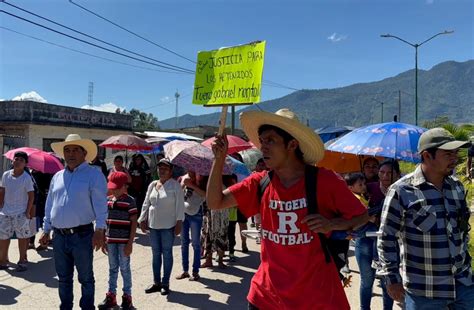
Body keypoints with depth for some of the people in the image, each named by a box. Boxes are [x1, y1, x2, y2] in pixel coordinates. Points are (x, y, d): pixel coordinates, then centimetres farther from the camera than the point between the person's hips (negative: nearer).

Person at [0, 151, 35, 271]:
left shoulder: (27, 178, -9)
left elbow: (31, 195, -8)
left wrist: (28, 212, -12)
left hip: (21, 213, -4)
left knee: (22, 237, 4)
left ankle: (22, 260, 16)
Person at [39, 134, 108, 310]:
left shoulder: (94, 174, -5)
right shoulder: (57, 176, 13)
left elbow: (100, 204, -11)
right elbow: (49, 206, 18)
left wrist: (99, 230, -18)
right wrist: (46, 230, 16)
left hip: (82, 235, -5)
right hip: (59, 236, 6)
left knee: (85, 278, 7)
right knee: (63, 278, 18)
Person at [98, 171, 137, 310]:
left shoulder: (129, 201, -10)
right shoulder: (107, 200, 5)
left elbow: (134, 223, -10)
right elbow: (105, 221, 11)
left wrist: (130, 243, -13)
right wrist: (103, 240, 9)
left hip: (124, 241, -5)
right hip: (110, 240, 5)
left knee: (124, 268, 4)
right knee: (112, 268, 14)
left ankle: (127, 297, 16)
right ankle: (111, 296, 25)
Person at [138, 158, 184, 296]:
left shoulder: (175, 185, -7)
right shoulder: (152, 185, 9)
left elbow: (180, 205, -10)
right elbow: (146, 204, 13)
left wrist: (179, 222, -14)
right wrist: (143, 220, 9)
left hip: (168, 226, -5)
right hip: (153, 225, 5)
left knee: (167, 253, 4)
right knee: (156, 253, 13)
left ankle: (165, 283, 15)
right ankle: (156, 282, 25)